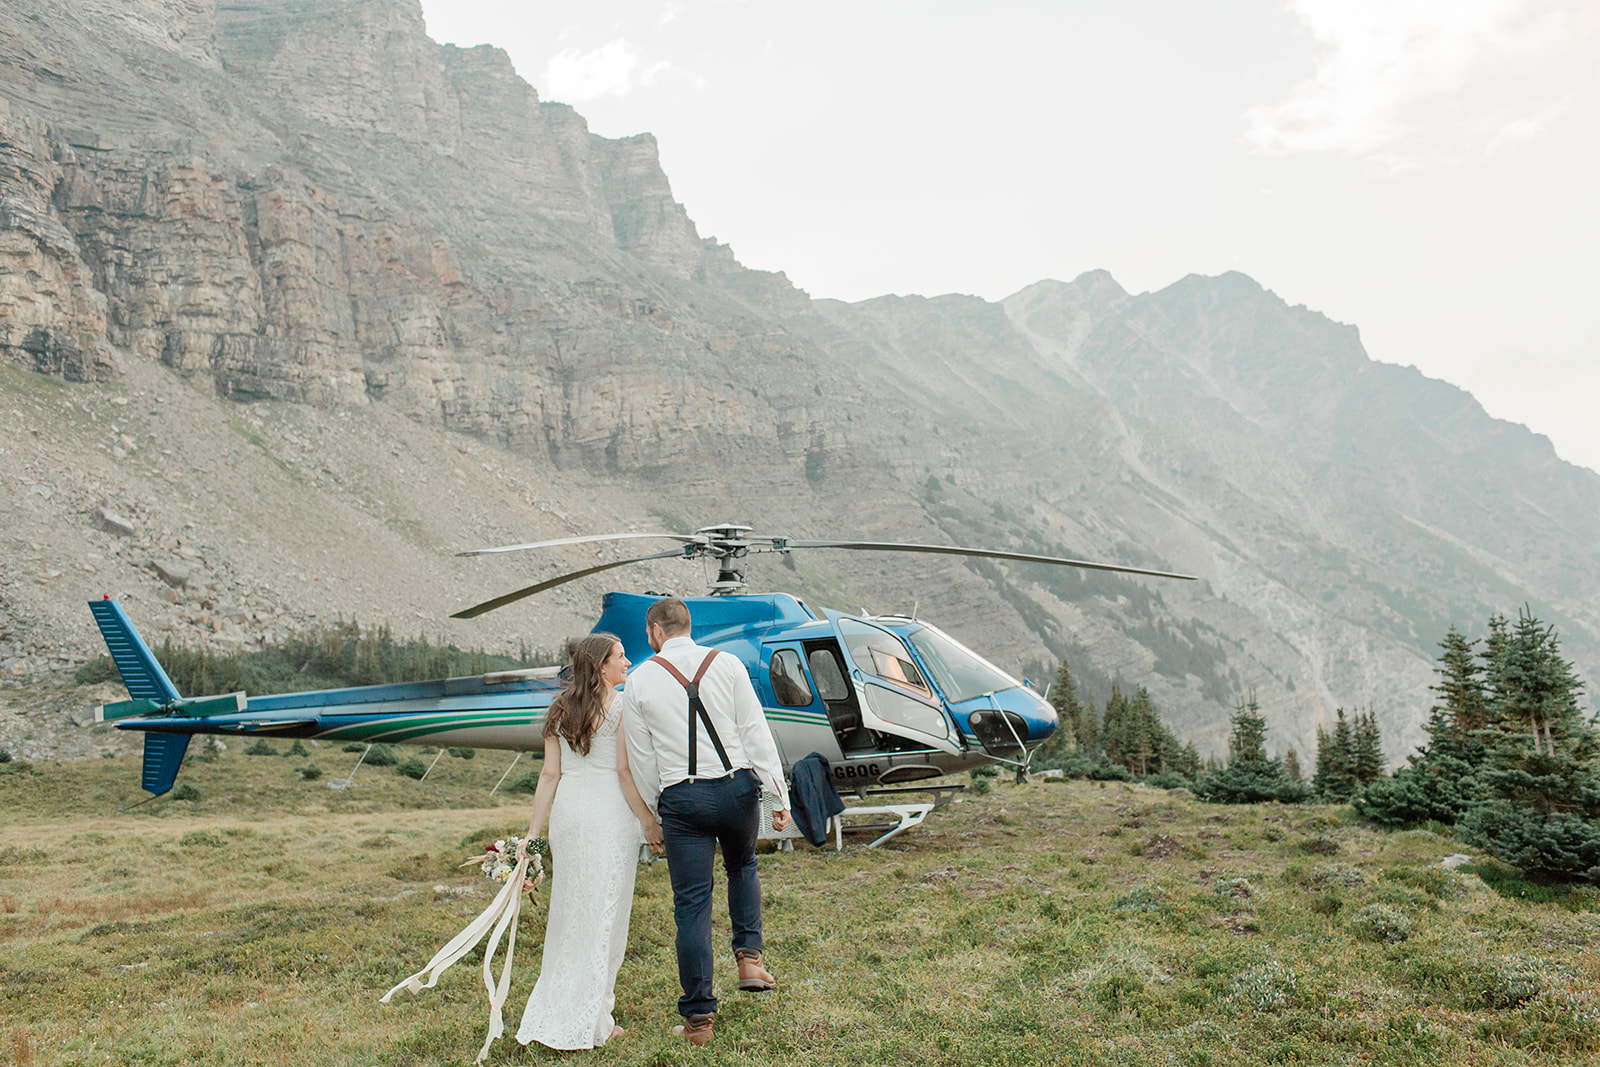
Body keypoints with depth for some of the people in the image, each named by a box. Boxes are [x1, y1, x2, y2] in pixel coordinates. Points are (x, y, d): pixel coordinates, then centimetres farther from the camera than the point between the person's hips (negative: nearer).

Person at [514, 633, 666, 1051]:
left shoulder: (559, 710, 11)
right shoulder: (621, 706, -5)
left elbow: (550, 774, 9)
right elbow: (625, 771, -9)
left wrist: (533, 832, 10)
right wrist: (649, 822, -4)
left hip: (567, 812, 6)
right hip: (610, 813, -6)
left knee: (568, 911, 13)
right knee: (604, 915, 2)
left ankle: (550, 1017, 20)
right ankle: (590, 1022, 7)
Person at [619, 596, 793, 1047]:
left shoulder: (640, 681, 1)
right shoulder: (726, 664, 1)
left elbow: (642, 761, 4)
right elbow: (756, 733, -3)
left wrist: (658, 816, 15)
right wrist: (778, 794, -1)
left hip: (680, 797, -1)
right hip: (736, 787, 1)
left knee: (691, 904, 4)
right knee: (742, 867, 30)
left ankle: (699, 1018, 8)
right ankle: (749, 955, 14)